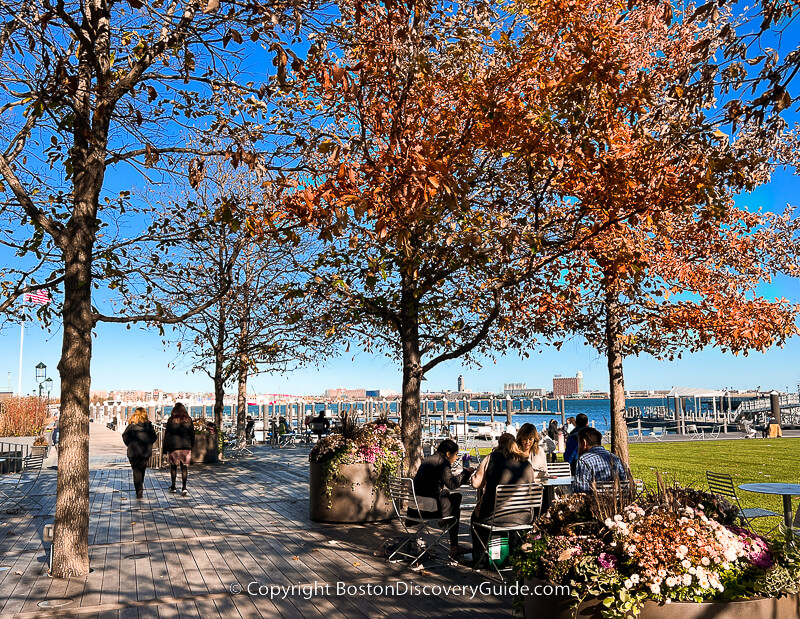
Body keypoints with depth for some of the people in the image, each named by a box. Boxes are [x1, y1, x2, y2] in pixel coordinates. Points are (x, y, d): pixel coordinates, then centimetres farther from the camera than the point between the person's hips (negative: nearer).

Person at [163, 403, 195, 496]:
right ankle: (184, 488, -4)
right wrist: (191, 446, 18)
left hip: (173, 446, -1)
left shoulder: (171, 420, -4)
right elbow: (192, 434, 8)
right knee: (184, 467, 2)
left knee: (173, 466, 13)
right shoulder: (188, 420, 2)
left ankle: (173, 487, 20)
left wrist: (165, 448, 5)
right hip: (186, 446, 1)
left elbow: (167, 435, -1)